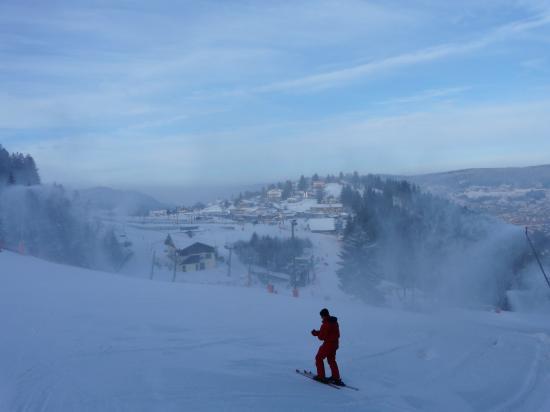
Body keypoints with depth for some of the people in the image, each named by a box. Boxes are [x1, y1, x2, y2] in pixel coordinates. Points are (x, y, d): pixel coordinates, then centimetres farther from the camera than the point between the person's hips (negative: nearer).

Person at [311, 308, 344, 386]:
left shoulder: (325, 324, -23)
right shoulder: (335, 322, 4)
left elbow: (321, 337, -18)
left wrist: (316, 333, 2)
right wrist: (318, 332, 10)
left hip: (328, 344, -8)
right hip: (335, 343, 8)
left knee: (319, 358, 10)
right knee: (331, 360, 22)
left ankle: (321, 376, 11)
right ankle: (336, 377, 21)